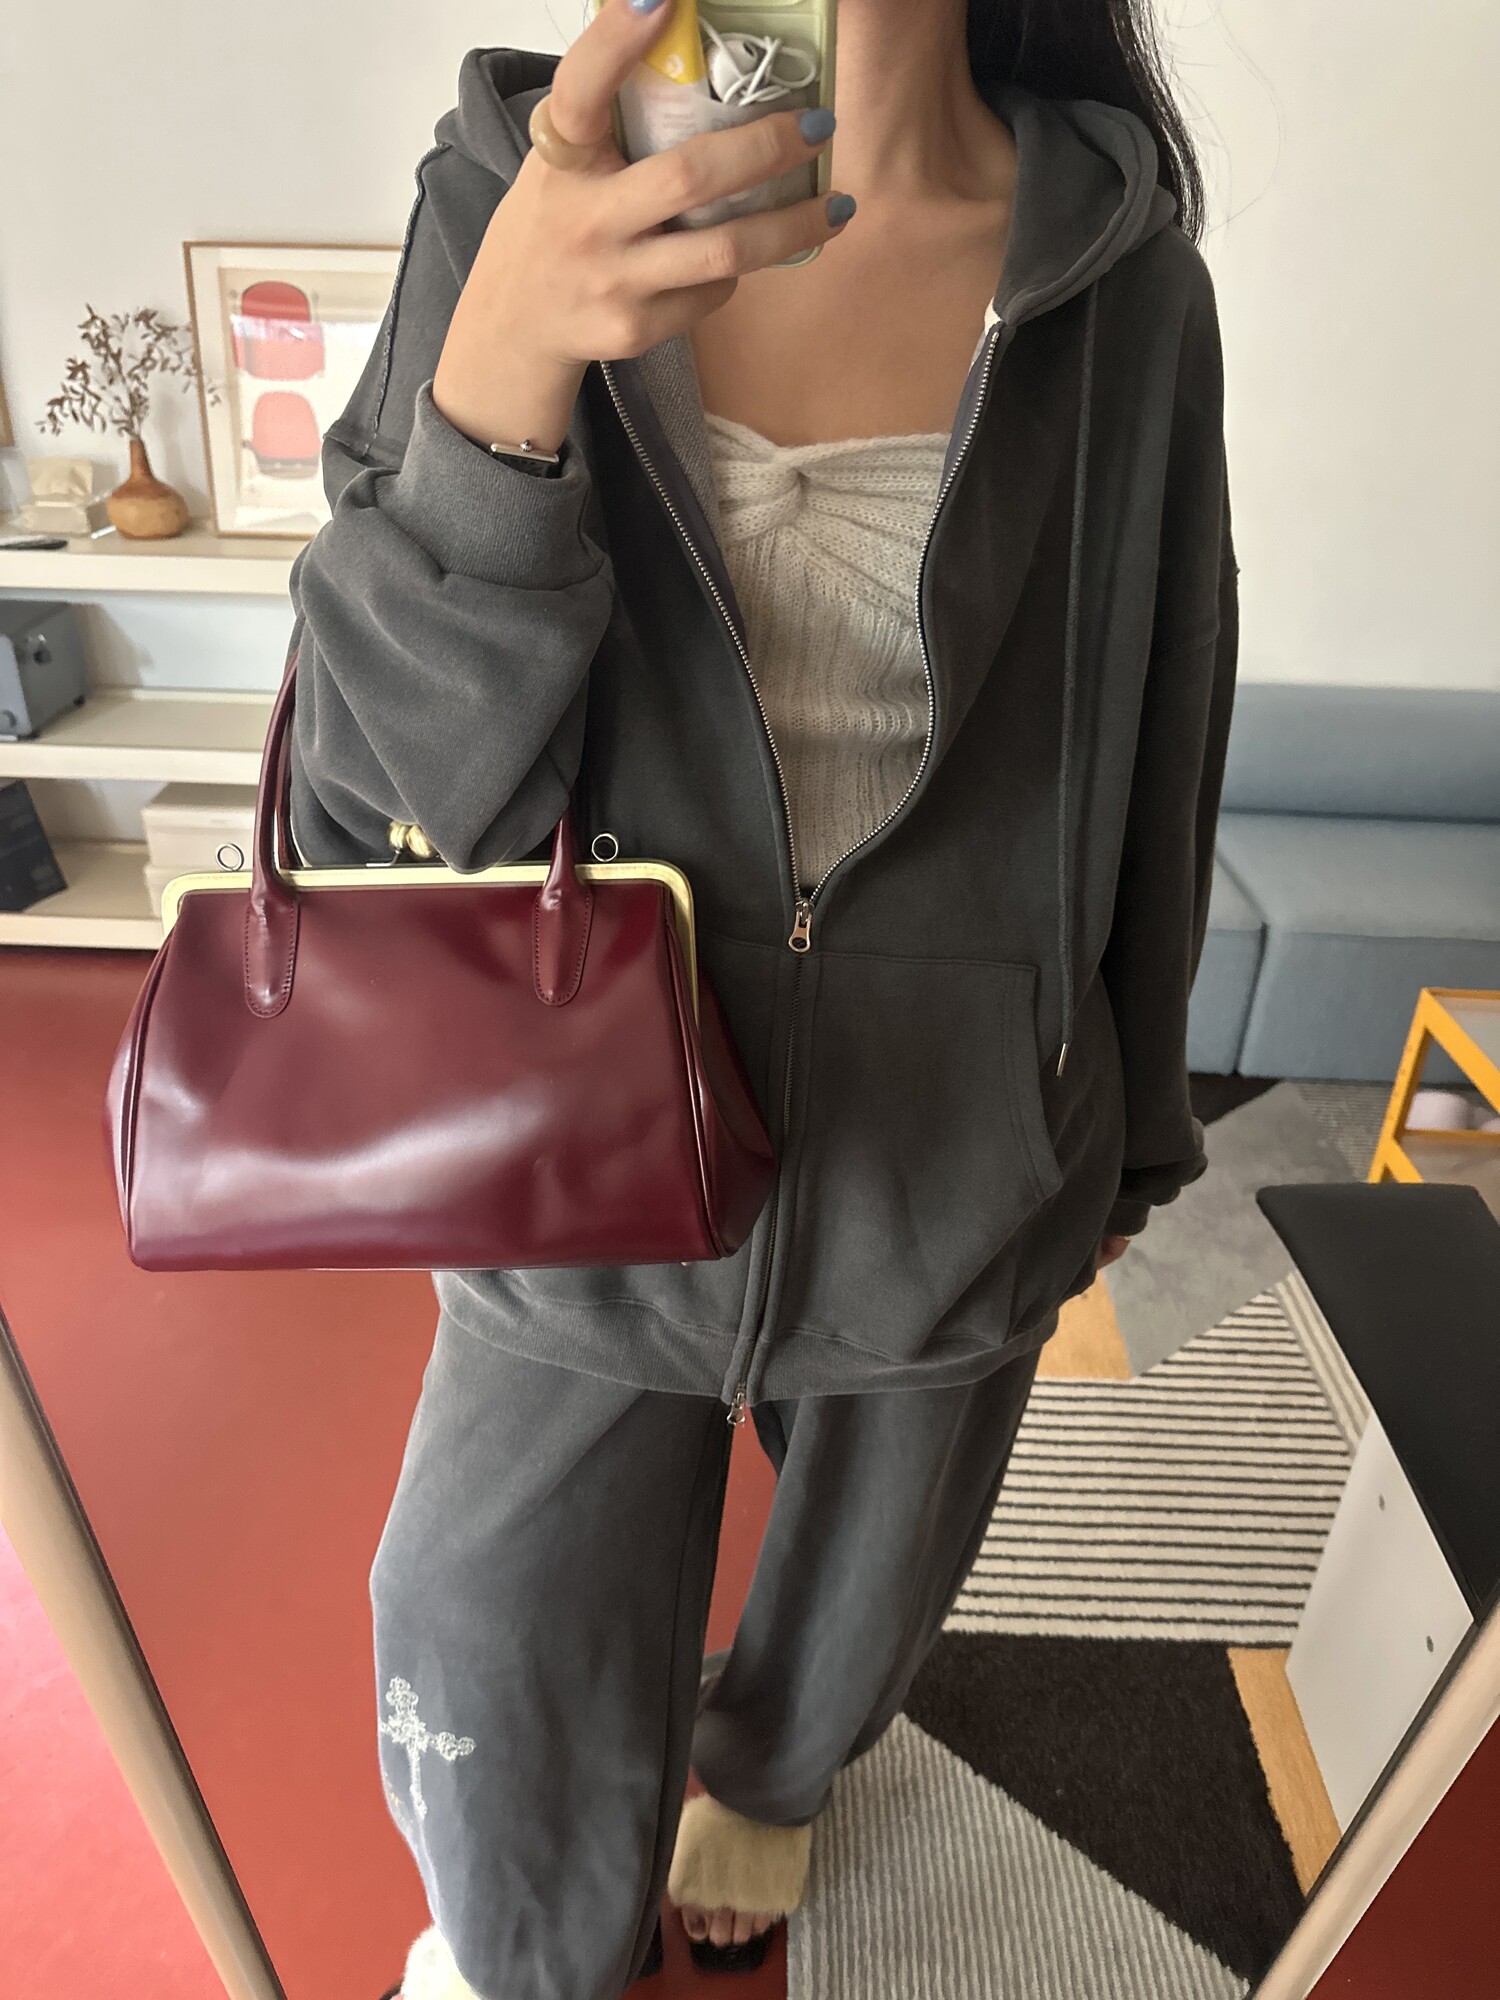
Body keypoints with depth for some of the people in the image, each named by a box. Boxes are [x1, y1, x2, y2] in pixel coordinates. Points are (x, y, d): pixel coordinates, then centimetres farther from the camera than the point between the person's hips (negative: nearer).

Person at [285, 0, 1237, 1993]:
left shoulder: (1126, 278, -7)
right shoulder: (511, 195, -7)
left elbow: (1147, 773, 2)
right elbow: (379, 775, -14)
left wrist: (1124, 1128, 12)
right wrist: (503, 373, -32)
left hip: (953, 1169, 2)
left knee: (857, 1602, 29)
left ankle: (764, 1773, 69)